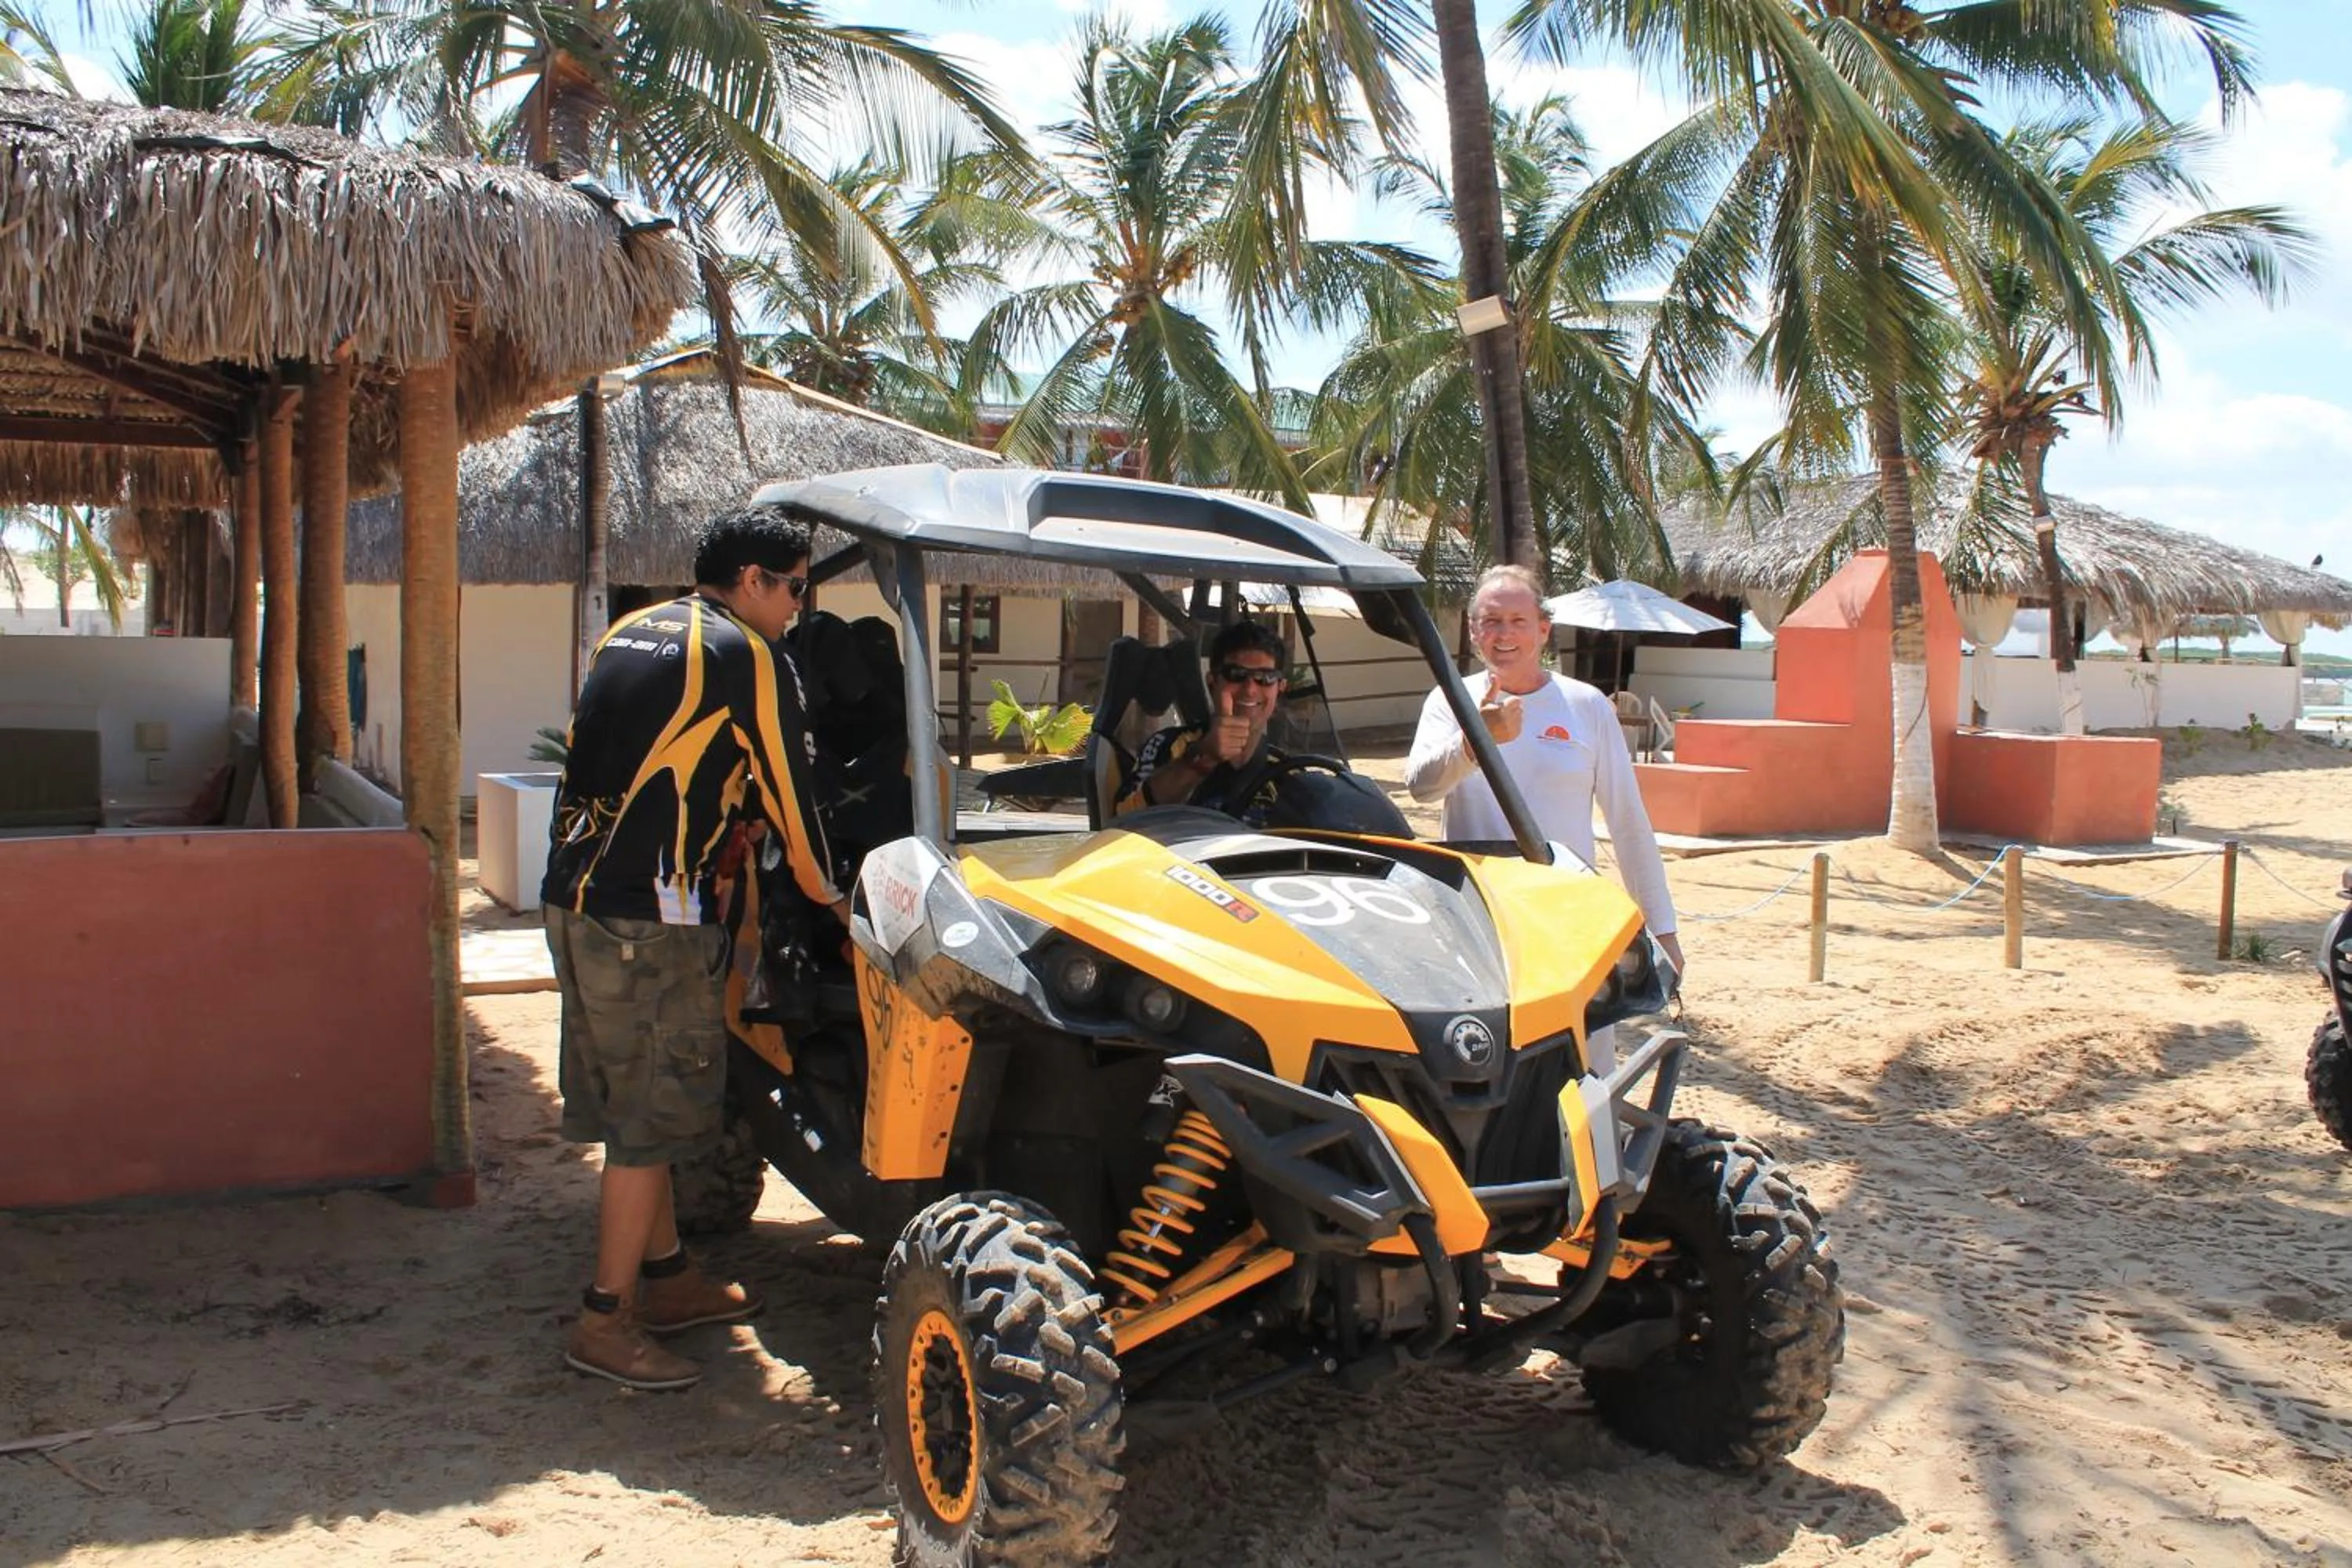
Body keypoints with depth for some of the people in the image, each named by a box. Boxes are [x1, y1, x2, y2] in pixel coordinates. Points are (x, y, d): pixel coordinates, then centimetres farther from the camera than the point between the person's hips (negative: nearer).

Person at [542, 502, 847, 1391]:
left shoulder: (627, 635, 18)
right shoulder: (747, 658, -7)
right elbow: (785, 791, -4)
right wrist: (829, 896, 8)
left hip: (574, 899, 9)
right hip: (651, 917, -9)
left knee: (631, 1107, 16)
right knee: (651, 1118, -1)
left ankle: (668, 1277, 29)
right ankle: (606, 1322, 5)